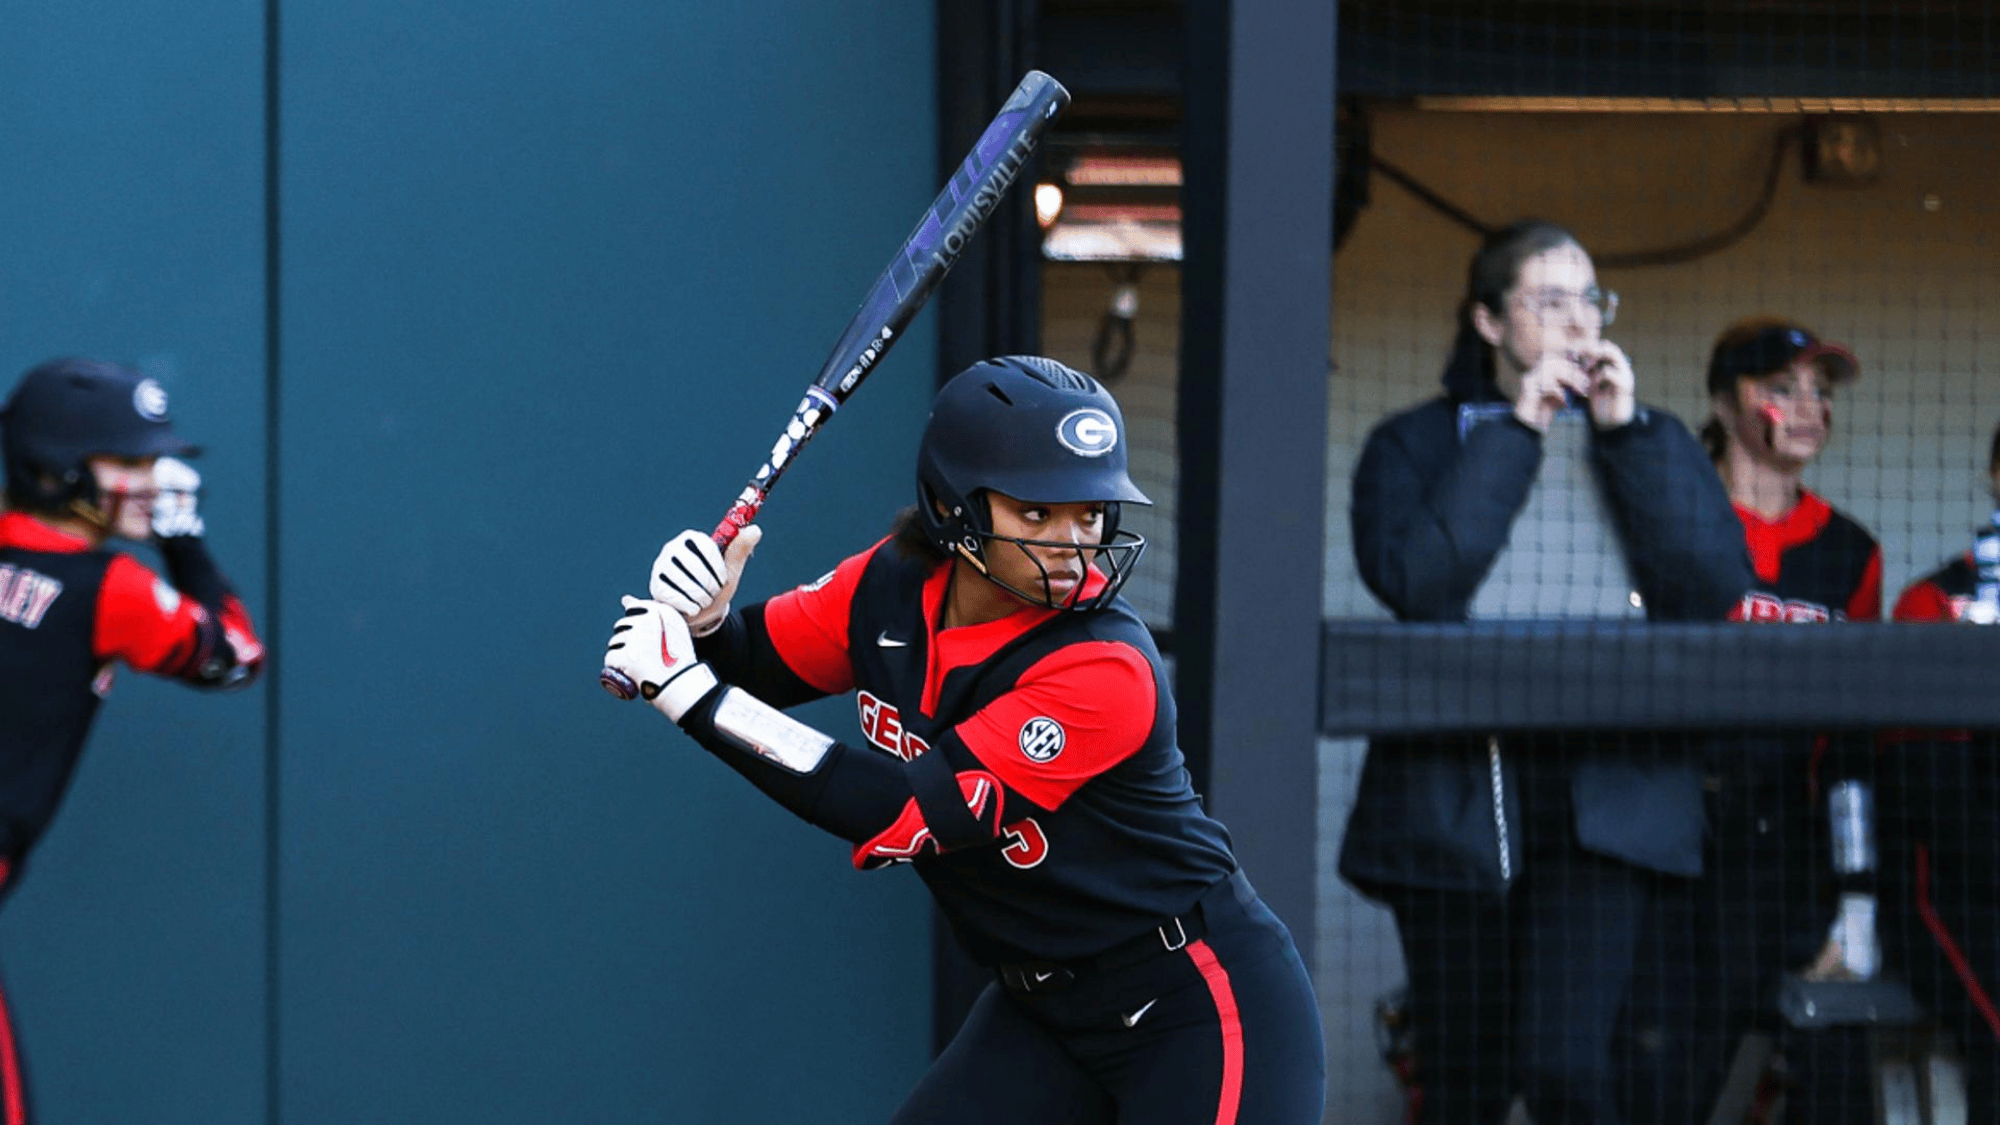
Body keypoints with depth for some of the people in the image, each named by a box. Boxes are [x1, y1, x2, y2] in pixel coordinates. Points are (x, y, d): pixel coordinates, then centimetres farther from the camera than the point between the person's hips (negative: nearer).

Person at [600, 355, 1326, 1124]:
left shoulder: (1104, 671, -27)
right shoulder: (891, 590, -6)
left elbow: (903, 816, -29)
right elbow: (755, 665, 10)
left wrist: (691, 694, -28)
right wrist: (702, 621, -15)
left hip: (1203, 1004, -6)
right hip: (1040, 1005, 6)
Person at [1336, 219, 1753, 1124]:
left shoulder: (1651, 443, 16)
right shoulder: (1413, 445, 11)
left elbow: (1719, 586, 0)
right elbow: (1410, 579, -9)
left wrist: (1626, 431, -3)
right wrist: (1514, 431, -5)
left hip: (1604, 797, 0)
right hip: (1455, 797, 0)